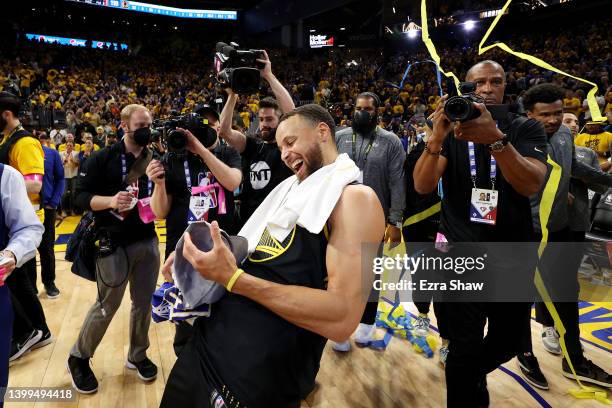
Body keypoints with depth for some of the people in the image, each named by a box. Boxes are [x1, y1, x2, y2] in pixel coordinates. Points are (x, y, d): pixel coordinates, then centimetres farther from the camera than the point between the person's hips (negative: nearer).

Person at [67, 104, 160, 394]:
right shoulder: (103, 158, -5)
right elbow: (81, 196, -7)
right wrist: (110, 200, -24)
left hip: (148, 241, 4)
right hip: (114, 244, -4)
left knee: (144, 303, 12)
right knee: (107, 305, 5)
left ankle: (137, 355, 33)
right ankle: (79, 358, 28)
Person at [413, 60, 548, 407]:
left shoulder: (526, 129, -1)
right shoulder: (452, 131, 0)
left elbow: (532, 184, -20)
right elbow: (423, 186, -15)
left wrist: (495, 139, -36)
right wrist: (437, 138, -32)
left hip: (515, 255, 2)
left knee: (508, 341, 18)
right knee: (466, 349, -3)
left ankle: (476, 374, 50)